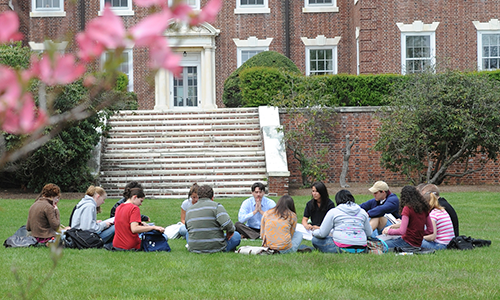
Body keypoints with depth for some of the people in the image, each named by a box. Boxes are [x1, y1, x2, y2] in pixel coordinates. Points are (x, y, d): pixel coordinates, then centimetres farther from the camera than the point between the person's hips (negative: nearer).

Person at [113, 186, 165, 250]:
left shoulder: (118, 208, 11)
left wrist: (140, 223, 15)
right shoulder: (134, 208, -13)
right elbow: (134, 229, -24)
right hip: (130, 247, -8)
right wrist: (153, 227, -21)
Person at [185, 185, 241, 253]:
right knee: (236, 236, 17)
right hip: (216, 248, -6)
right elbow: (227, 224, -25)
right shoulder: (216, 206, -12)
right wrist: (230, 232, -4)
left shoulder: (189, 210, 7)